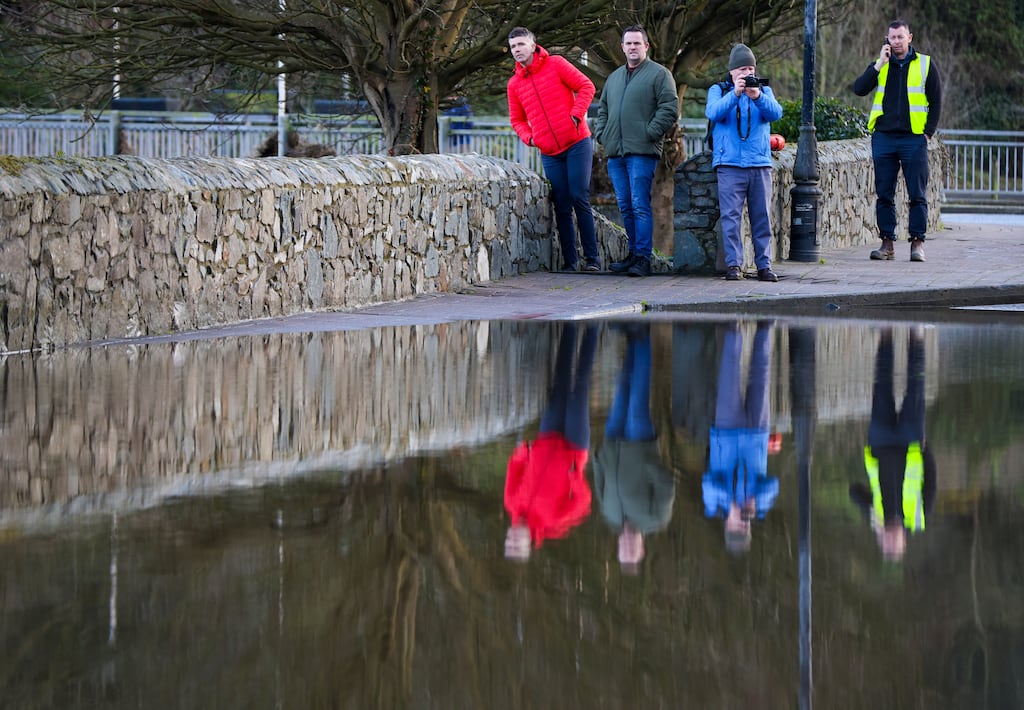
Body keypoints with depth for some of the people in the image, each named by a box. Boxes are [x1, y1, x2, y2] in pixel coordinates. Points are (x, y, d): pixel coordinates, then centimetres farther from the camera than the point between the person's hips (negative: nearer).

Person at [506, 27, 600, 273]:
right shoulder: (515, 84, 10)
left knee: (579, 199, -8)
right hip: (549, 153, 4)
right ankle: (569, 261, 5)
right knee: (561, 207, 2)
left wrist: (576, 115, -12)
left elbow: (586, 86, -2)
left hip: (577, 144, -4)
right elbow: (517, 119, 20)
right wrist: (528, 137, 1)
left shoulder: (555, 64, -1)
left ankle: (592, 258, -4)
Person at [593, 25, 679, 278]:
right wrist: (601, 134, 14)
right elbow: (603, 108, 30)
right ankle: (633, 254, 17)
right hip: (616, 153, 7)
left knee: (640, 206, -12)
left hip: (642, 152, -7)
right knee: (625, 207, 9)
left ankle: (643, 258, -13)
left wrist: (649, 133, -13)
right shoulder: (614, 77, 22)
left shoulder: (659, 74, 0)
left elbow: (669, 109, -8)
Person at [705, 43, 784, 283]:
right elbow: (713, 112, -12)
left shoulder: (764, 91, 13)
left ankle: (764, 265, 6)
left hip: (760, 164, 2)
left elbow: (776, 113, -6)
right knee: (731, 216, -7)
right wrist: (734, 94, -25)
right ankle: (733, 264, -6)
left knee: (762, 217, 2)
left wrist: (757, 97, -25)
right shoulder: (719, 90, 9)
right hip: (729, 164, -2)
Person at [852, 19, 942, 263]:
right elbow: (859, 89, -5)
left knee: (917, 195, -2)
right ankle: (887, 243, 7)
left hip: (914, 139, -2)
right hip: (883, 138, 2)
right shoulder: (879, 65, 10)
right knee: (884, 195, 2)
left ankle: (917, 243, 3)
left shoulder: (925, 64, 5)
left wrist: (928, 132, -3)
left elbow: (936, 101, 6)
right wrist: (879, 65, -11)